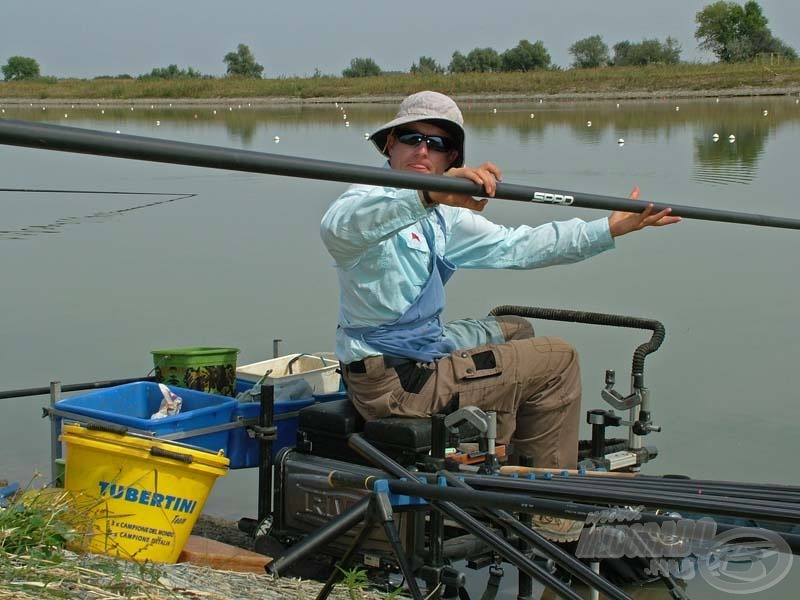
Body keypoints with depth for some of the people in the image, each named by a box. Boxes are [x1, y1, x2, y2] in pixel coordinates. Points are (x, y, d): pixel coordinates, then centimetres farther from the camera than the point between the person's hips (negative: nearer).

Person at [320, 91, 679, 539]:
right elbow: (338, 226, -42)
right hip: (394, 381, -10)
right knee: (558, 360, 1)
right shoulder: (372, 201, -17)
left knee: (515, 331, 30)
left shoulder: (441, 219, 13)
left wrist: (610, 229, 8)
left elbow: (515, 247, 13)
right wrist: (429, 194, -58)